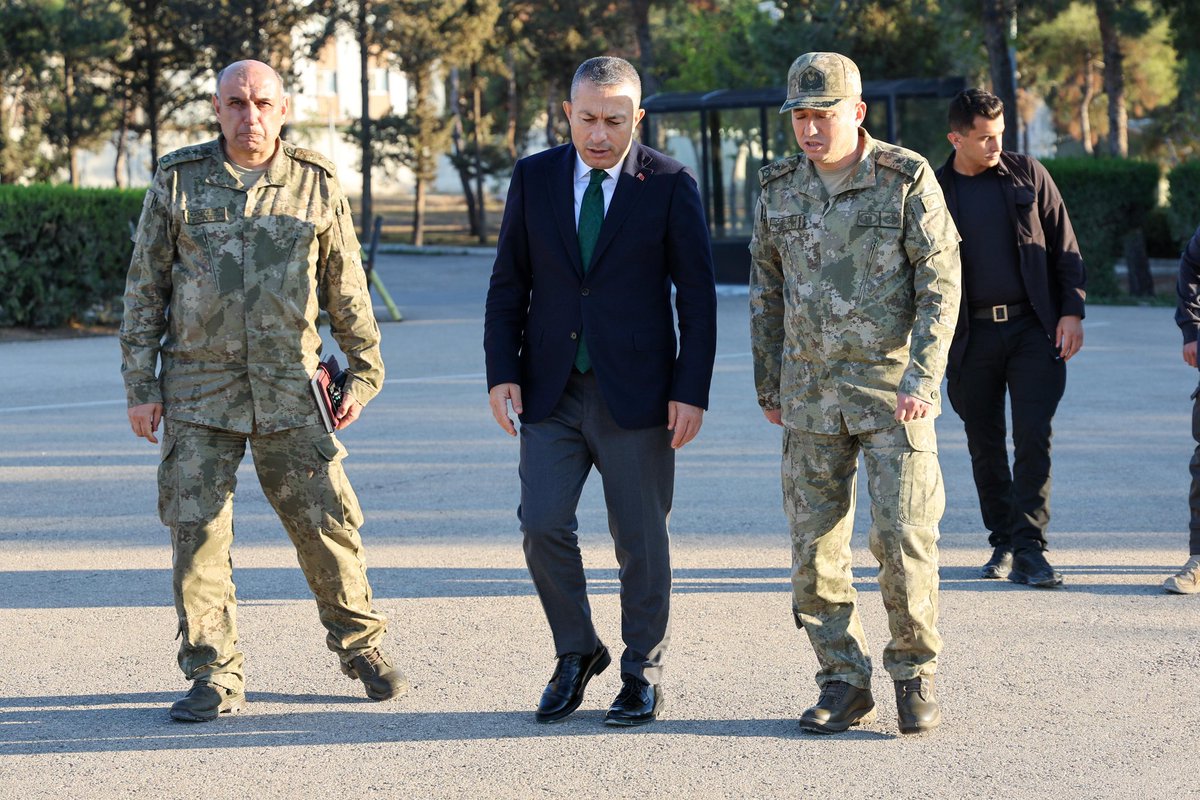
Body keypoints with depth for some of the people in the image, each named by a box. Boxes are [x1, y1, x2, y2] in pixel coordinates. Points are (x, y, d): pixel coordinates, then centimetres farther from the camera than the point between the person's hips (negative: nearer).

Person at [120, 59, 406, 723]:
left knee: (326, 521, 2)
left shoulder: (315, 183, 3)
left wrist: (363, 371, 8)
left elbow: (347, 287, 10)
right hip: (198, 387, 0)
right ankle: (214, 675, 8)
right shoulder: (178, 180, 3)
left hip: (289, 387, 0)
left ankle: (360, 644, 22)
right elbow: (144, 287, 5)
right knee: (197, 530, -2)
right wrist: (140, 385, 1)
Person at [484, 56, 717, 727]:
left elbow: (698, 296, -3)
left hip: (635, 392, -2)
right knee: (543, 525, -5)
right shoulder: (534, 178, 5)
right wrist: (502, 371, -2)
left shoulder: (671, 185, -4)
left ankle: (644, 673, 19)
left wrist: (691, 391, -9)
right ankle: (577, 653, 16)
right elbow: (509, 283, 8)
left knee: (640, 539, 4)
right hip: (552, 390, 2)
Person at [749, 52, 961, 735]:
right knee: (815, 545, 3)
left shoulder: (908, 179, -7)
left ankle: (916, 678, 8)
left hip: (894, 389, -4)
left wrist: (921, 382, -16)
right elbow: (766, 288, 15)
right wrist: (768, 383, 15)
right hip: (811, 392, 4)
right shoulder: (780, 188, 6)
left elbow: (941, 284, -8)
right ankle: (845, 684, 13)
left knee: (905, 537, -8)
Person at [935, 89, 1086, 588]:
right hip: (971, 336, 1)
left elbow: (1065, 248, 7)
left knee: (1033, 439, -10)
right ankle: (1003, 543, 21)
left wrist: (1072, 312, -2)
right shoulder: (936, 191, 3)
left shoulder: (1027, 175, 4)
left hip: (1032, 328, -1)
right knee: (985, 446, 8)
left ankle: (1029, 550, -10)